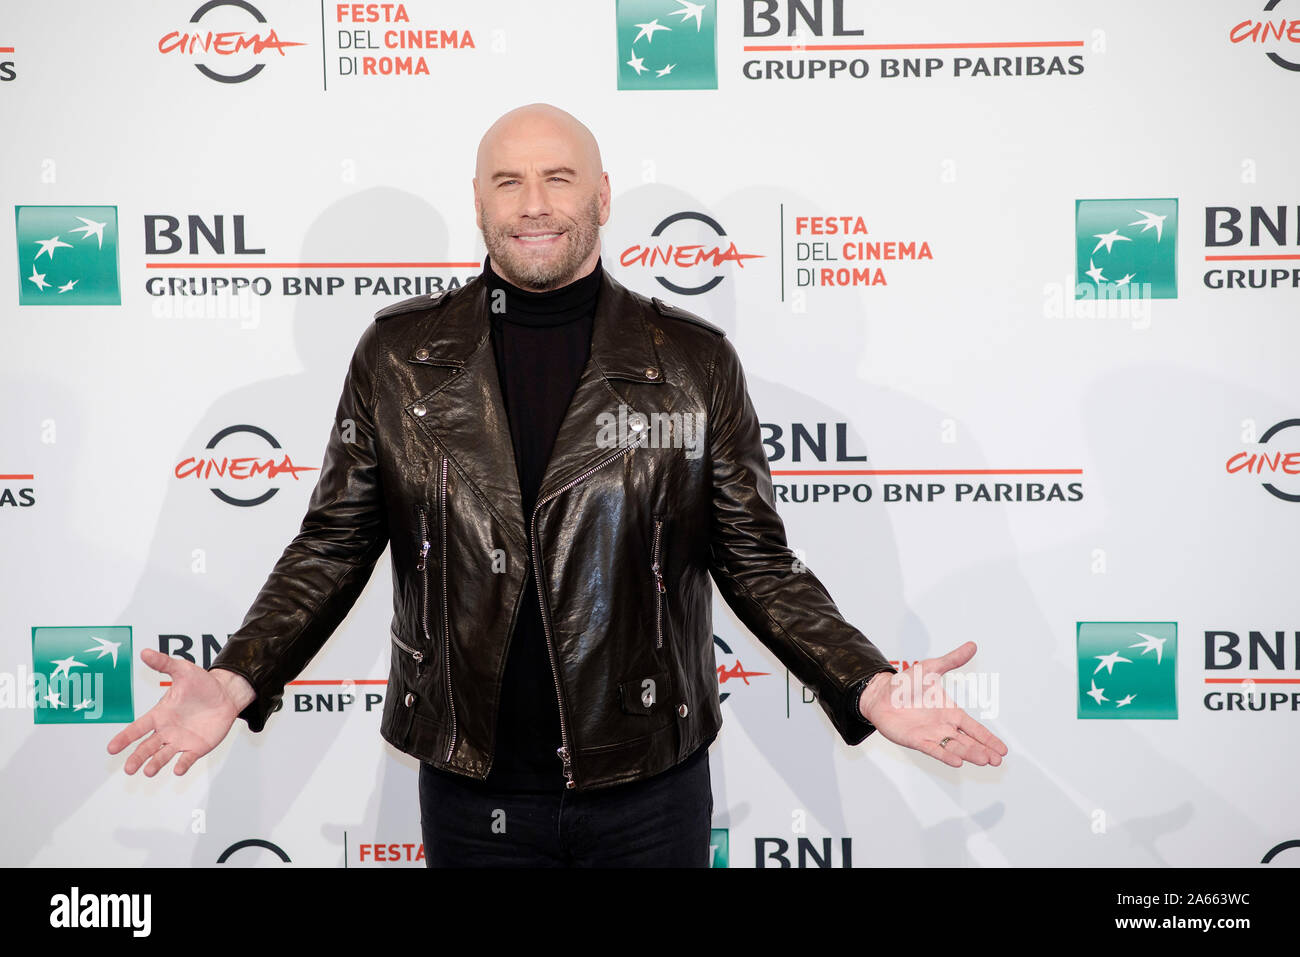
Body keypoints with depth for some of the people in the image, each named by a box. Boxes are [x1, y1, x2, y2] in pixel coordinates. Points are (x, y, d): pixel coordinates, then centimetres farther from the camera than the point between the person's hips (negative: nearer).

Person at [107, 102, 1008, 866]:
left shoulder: (695, 360, -4)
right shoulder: (399, 353, -1)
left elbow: (756, 559, -1)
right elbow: (335, 545, 3)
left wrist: (869, 687, -13)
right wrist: (239, 682, -10)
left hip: (650, 788, 0)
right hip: (472, 788, 1)